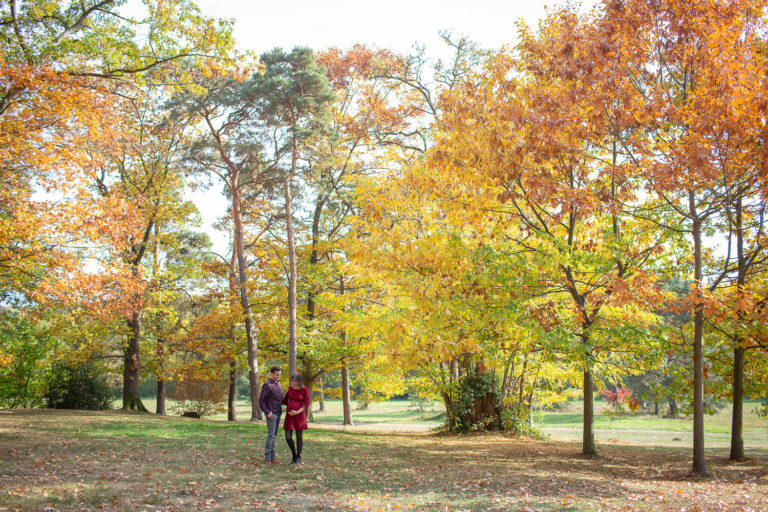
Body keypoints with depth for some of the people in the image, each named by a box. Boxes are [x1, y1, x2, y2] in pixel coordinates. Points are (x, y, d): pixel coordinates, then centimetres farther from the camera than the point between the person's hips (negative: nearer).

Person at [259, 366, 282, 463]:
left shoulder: (278, 383, 13)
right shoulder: (267, 385, -12)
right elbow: (261, 401, -13)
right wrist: (267, 412, -17)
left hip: (278, 413, 8)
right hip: (271, 414, -8)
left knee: (274, 435, 8)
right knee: (271, 435, -10)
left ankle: (272, 456, 12)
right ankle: (267, 457, -7)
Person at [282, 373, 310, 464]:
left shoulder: (305, 390, -7)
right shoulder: (290, 388, 6)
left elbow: (306, 405, -8)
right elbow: (285, 400, 19)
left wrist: (297, 412, -20)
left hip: (299, 415, -4)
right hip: (289, 415, 4)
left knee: (299, 437, 5)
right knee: (288, 437, -2)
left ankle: (298, 458, 19)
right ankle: (294, 454, 20)